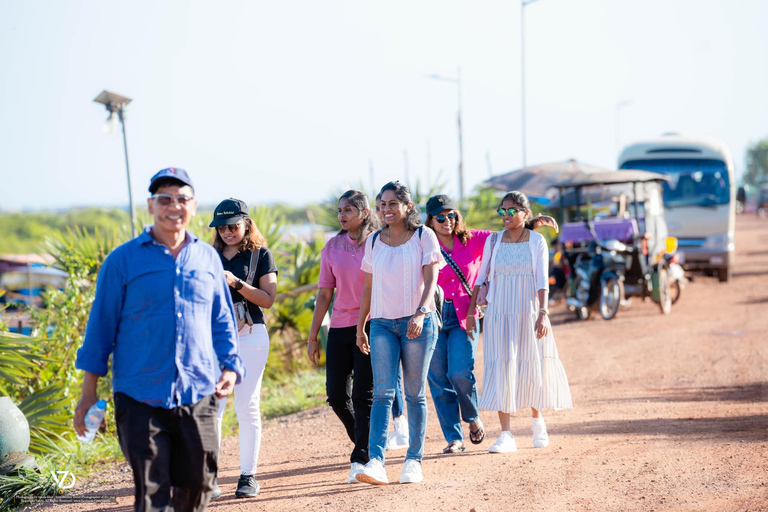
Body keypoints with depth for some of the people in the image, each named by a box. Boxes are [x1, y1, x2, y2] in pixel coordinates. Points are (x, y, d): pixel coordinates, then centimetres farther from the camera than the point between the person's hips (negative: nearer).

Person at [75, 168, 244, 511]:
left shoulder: (207, 257, 10)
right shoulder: (123, 260, 1)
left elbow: (222, 321, 16)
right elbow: (101, 326, 4)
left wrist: (230, 367, 2)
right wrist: (88, 392, 2)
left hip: (198, 395, 3)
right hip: (140, 397, -3)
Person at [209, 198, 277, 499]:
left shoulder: (260, 254, 4)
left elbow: (268, 298, -5)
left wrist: (236, 283, -16)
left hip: (250, 335, -2)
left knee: (247, 406, -2)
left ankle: (248, 476, 6)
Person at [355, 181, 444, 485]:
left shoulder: (424, 237, 0)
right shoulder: (373, 242, 11)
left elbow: (430, 280, -7)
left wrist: (420, 313, -22)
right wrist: (360, 326, 15)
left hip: (417, 322, -2)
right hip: (382, 323, 2)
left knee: (415, 394, 3)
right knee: (383, 392, -9)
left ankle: (414, 461, 9)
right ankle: (376, 462, -19)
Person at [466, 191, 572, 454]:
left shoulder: (537, 241, -1)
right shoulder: (493, 241, 5)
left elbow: (542, 280, -7)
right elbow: (481, 278, 10)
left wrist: (543, 313, -18)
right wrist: (471, 311, 6)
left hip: (528, 313, -1)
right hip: (499, 314, 1)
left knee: (532, 369, 5)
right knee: (500, 370, -6)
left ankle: (536, 418, 33)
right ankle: (506, 435, -5)